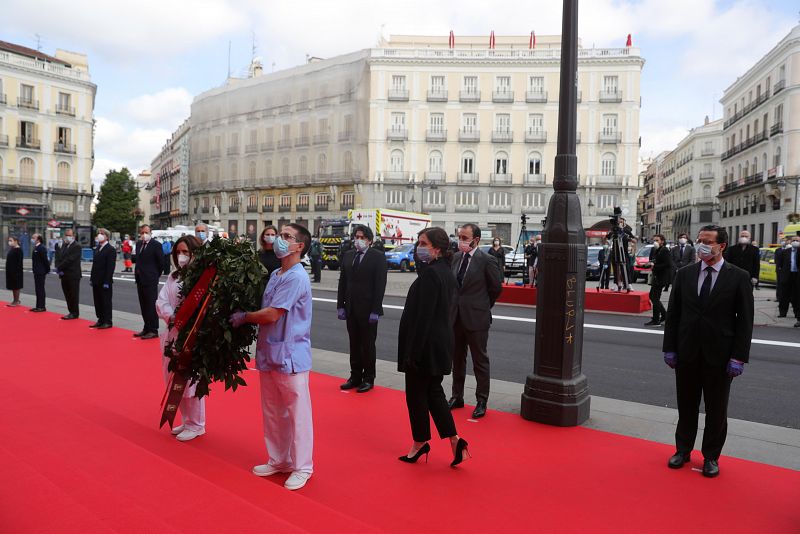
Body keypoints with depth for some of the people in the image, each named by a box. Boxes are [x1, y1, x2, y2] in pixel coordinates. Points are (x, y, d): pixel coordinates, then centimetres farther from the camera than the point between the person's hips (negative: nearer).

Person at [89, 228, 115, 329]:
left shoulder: (110, 250, -11)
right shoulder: (97, 249, 15)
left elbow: (110, 267, -15)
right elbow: (94, 264, 18)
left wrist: (106, 282, -19)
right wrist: (92, 278, 12)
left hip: (104, 281, -8)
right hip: (96, 281, 8)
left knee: (106, 302, -1)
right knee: (98, 301, 11)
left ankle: (107, 322, 6)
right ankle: (101, 320, 20)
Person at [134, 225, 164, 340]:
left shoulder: (156, 245, -9)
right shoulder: (139, 244, 13)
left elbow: (161, 261, -7)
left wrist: (156, 274, -1)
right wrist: (138, 271, 13)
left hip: (150, 280, -8)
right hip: (140, 279, 8)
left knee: (151, 305, -4)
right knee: (143, 305, 13)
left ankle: (153, 330, 1)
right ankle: (147, 328, 22)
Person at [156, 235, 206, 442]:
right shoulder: (173, 277, 12)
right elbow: (161, 302, 5)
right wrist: (172, 317, -13)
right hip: (173, 335, 8)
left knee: (191, 381, 0)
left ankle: (196, 425, 18)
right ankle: (187, 421, 33)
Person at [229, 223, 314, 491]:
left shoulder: (296, 278, -18)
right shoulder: (275, 275, 10)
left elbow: (271, 315, -19)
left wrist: (243, 317, -6)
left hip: (290, 356, -9)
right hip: (268, 353, 9)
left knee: (297, 413, 4)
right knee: (272, 412, 19)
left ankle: (302, 467, 18)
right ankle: (278, 460, 35)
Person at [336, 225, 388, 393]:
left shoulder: (377, 257, -7)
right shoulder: (347, 255, 9)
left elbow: (380, 285, -11)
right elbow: (342, 282, 11)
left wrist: (375, 310, -15)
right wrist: (340, 305, 5)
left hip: (368, 310, -5)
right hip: (351, 308, 5)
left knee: (368, 345, 5)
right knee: (354, 344, 11)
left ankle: (368, 379, 16)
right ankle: (355, 377, 21)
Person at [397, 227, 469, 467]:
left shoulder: (430, 273, -19)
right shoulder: (448, 272, 10)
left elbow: (423, 315, -22)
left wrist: (413, 351, -19)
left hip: (426, 345, -9)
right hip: (443, 344, 9)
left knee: (416, 394, 7)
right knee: (434, 392, 17)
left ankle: (420, 442, 22)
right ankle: (454, 440, 15)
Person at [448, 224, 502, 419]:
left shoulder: (486, 260, -12)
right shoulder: (456, 257, 5)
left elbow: (496, 287, -2)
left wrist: (483, 307, 5)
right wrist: (454, 307, 9)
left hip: (476, 318, -6)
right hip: (456, 317, 6)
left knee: (480, 361, 5)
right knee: (457, 359, 17)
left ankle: (482, 402, 17)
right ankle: (457, 397, 31)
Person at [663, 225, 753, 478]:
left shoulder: (739, 277, -5)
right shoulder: (684, 274, 3)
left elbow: (745, 320, -5)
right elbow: (673, 314, 5)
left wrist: (738, 357, -10)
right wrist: (670, 348, 0)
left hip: (719, 356, -2)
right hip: (687, 353, 2)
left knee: (716, 410, 11)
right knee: (686, 406, 14)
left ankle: (711, 456, 27)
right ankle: (683, 450, 30)